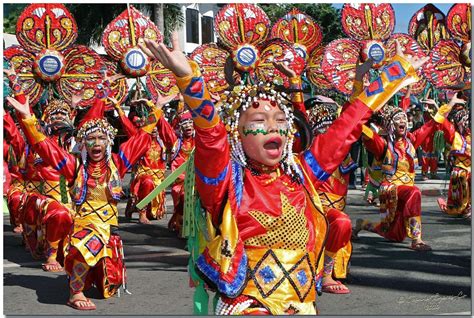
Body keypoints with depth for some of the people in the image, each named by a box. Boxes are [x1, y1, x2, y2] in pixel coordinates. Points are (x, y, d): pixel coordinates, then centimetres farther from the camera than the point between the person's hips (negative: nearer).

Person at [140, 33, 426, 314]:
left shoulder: (300, 173, 12)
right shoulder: (227, 179, 0)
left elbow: (346, 128, 17)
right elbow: (209, 132, -17)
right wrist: (187, 76, -33)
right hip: (248, 306, -5)